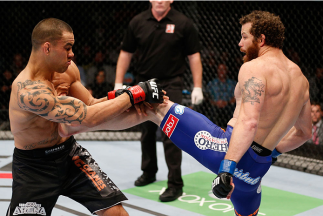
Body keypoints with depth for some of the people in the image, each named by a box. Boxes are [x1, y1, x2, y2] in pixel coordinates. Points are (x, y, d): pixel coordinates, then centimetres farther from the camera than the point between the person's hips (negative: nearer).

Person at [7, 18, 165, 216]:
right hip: (35, 166, -6)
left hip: (69, 152, 6)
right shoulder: (29, 91, -33)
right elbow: (89, 118, -35)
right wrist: (134, 95, -28)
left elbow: (90, 104, 3)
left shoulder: (68, 68, -8)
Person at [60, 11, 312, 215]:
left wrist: (227, 168, -30)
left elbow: (248, 122, -24)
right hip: (257, 168, 7)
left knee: (152, 105, 2)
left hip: (229, 149, -7)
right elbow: (304, 132, 26)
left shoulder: (254, 69, -9)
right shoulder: (300, 78, 15)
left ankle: (73, 124, 3)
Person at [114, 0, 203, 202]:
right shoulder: (137, 22, 2)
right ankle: (149, 172, 34)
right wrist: (118, 83, 4)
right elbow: (126, 54, 9)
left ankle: (175, 184, -3)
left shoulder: (183, 23, -5)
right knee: (147, 132, 15)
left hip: (171, 85, -4)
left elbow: (194, 56, -2)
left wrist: (197, 87, -7)